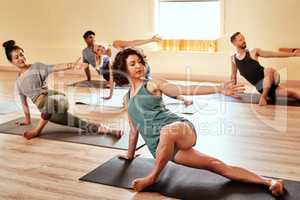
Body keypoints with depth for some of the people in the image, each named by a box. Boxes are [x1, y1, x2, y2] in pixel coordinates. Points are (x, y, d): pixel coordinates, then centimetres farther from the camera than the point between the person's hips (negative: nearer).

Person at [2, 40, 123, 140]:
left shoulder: (36, 67, 6)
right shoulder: (18, 81, 20)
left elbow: (56, 68, -9)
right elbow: (24, 102, 29)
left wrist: (72, 65, -27)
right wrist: (27, 120, 34)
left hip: (58, 99, -4)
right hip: (46, 111, 4)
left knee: (47, 101, -42)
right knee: (79, 123, -10)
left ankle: (38, 129, -24)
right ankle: (106, 130, -10)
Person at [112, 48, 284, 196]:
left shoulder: (152, 85, 6)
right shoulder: (129, 98, 22)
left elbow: (185, 89, -5)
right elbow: (134, 129, 32)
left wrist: (219, 89, -17)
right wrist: (130, 154, 41)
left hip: (181, 129, -4)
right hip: (160, 146, 5)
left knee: (167, 130, -43)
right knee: (214, 164, -8)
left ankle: (153, 178, -20)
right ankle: (268, 182, -12)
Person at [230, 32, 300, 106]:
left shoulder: (253, 52, 2)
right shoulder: (233, 59, 7)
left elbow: (274, 54, 0)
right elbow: (233, 76, 18)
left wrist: (292, 54, -6)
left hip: (268, 79, -1)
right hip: (259, 86, 1)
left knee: (269, 70, -37)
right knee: (288, 93, -14)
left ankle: (263, 97, -26)